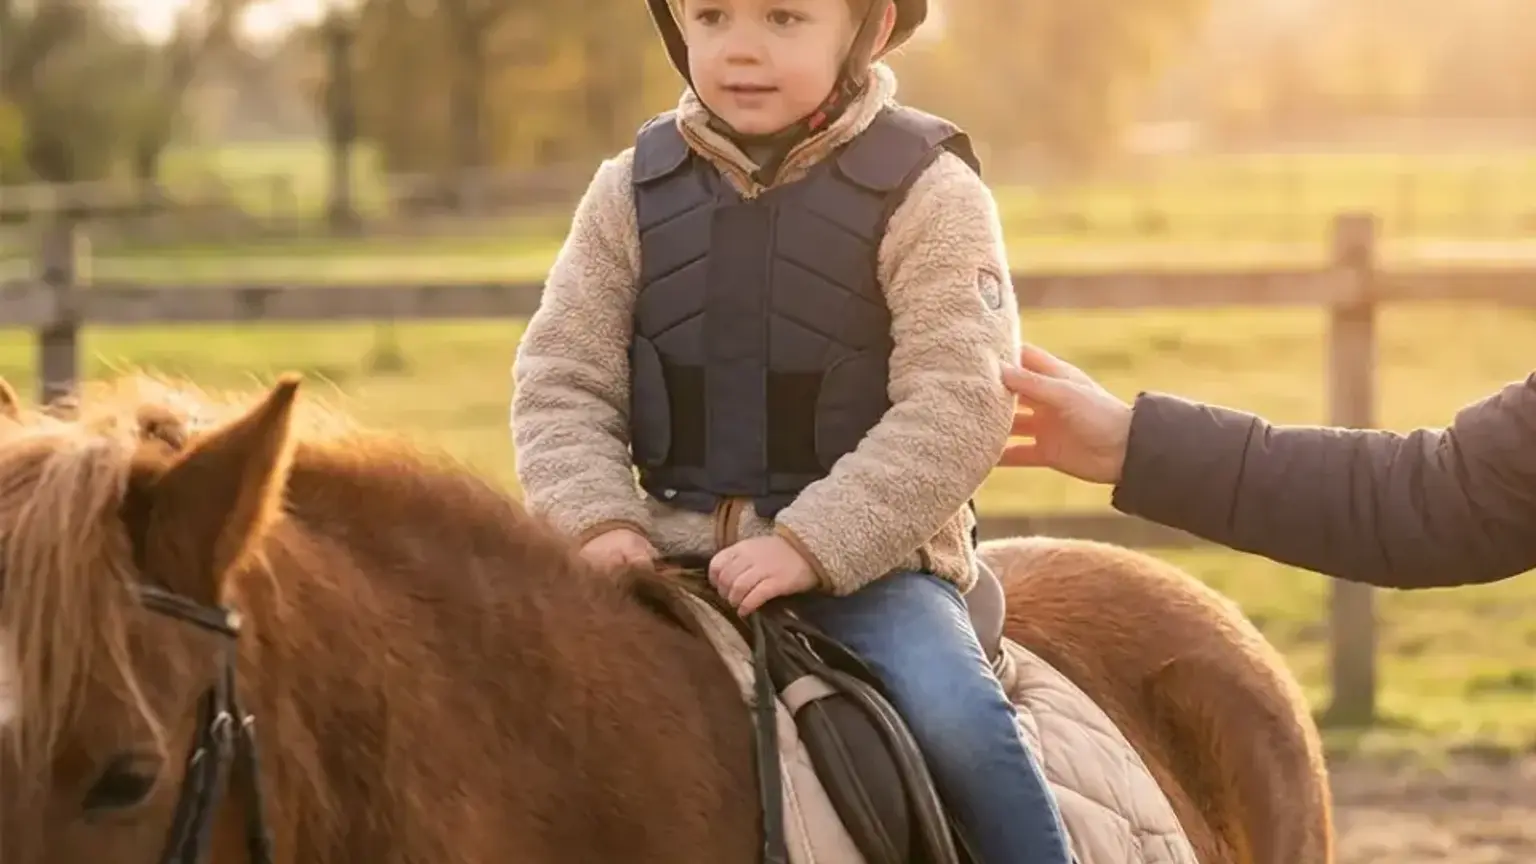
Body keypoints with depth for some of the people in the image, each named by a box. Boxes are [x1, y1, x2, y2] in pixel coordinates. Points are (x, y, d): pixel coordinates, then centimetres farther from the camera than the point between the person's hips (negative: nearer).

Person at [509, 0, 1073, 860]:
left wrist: (812, 544, -21)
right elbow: (563, 380, 6)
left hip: (870, 555, -3)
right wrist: (599, 520, -12)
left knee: (953, 714, -27)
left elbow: (957, 403, -13)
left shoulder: (927, 193, -6)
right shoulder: (633, 191, 5)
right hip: (674, 554, 4)